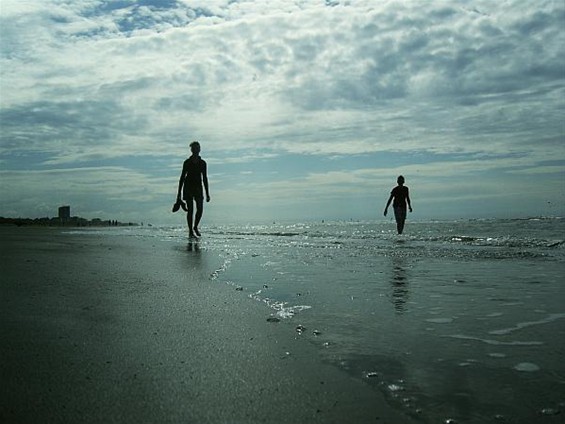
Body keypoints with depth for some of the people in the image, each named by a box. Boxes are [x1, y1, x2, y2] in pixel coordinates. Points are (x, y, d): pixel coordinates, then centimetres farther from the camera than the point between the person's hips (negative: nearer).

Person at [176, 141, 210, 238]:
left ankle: (195, 227, 16)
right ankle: (190, 231, 7)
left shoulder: (202, 163, 5)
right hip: (188, 187, -2)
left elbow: (205, 178, 9)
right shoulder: (187, 162, -1)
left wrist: (207, 194, 7)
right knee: (190, 210, -3)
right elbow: (182, 177, 1)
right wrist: (179, 193, -1)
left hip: (198, 187, 2)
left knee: (200, 209, -9)